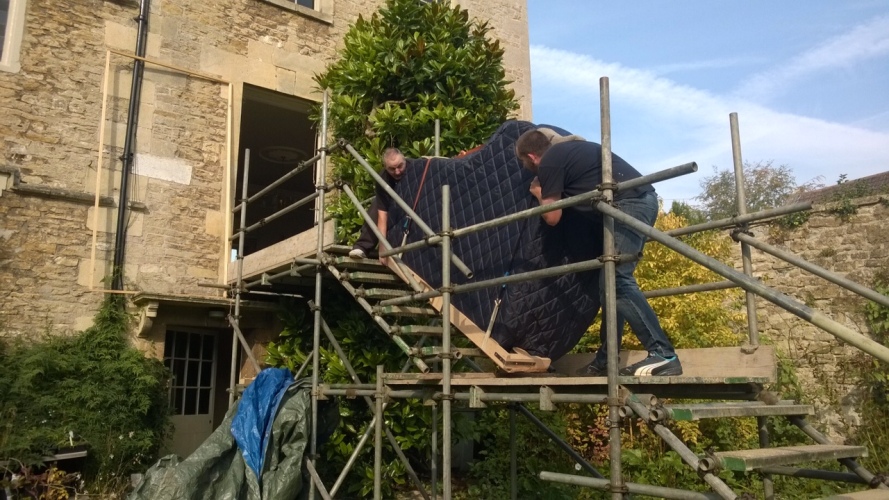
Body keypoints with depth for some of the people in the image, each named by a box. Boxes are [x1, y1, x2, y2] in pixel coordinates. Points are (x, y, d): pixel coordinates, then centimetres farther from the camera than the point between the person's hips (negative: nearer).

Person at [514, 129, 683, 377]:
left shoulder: (549, 163, -3)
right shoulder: (566, 151, 25)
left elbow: (552, 217, 0)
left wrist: (540, 195, 18)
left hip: (629, 204, -10)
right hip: (642, 200, 10)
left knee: (617, 281, -15)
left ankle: (663, 355, -18)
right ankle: (605, 361, 15)